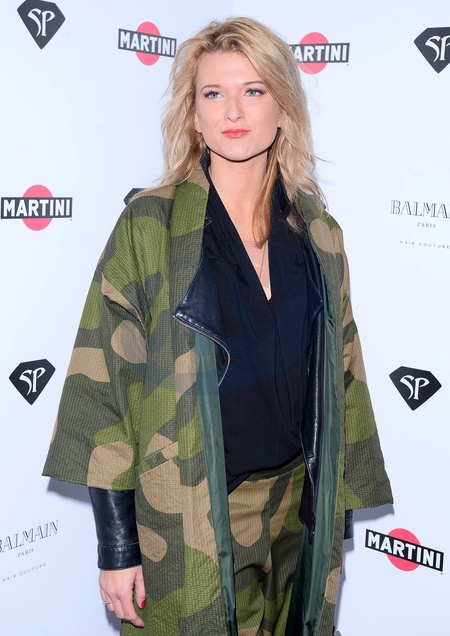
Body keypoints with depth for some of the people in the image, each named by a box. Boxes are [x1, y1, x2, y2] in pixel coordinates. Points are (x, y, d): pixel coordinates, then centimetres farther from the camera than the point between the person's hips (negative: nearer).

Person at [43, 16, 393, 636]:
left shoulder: (318, 233, 0)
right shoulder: (150, 226, -11)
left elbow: (339, 375, 7)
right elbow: (106, 386, -12)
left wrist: (340, 504, 8)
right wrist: (117, 545, -12)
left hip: (294, 505, 4)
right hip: (188, 517, -3)